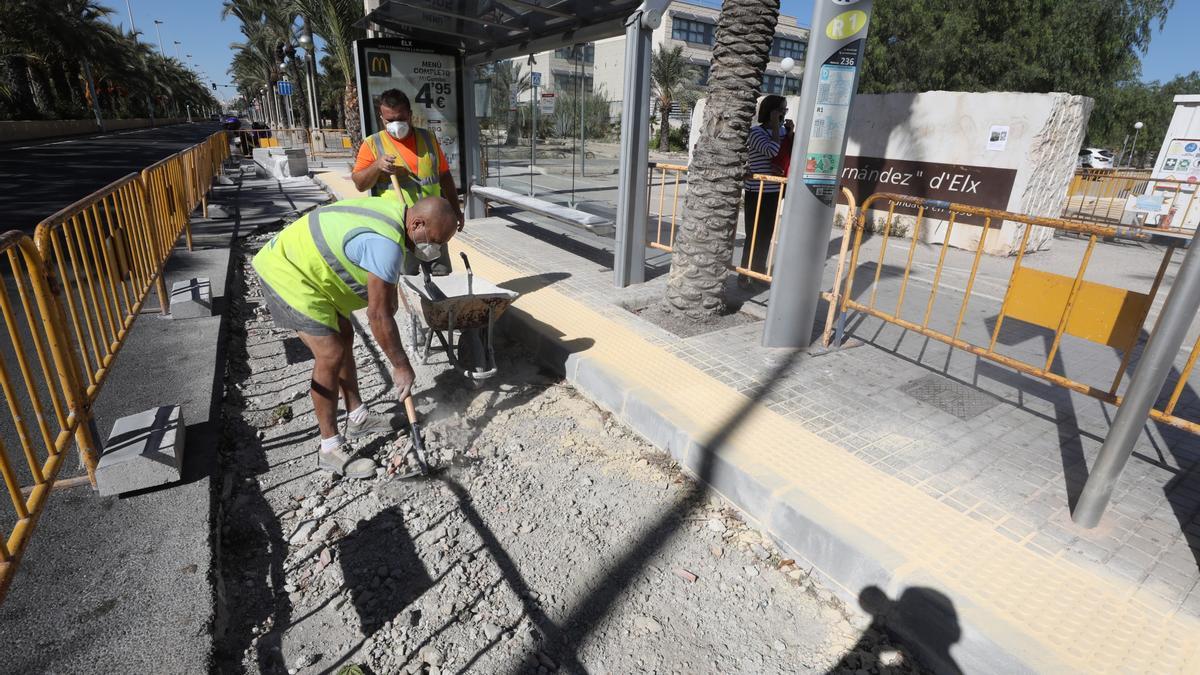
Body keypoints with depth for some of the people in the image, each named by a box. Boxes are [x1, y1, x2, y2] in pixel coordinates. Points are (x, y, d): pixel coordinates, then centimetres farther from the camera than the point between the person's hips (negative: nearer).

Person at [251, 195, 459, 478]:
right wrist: (401, 366, -19)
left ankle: (357, 418, 30)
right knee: (331, 355, -13)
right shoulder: (386, 243, -32)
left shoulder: (396, 207, -3)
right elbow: (377, 315, -28)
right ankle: (330, 449, 0)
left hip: (296, 262, 11)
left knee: (344, 337, 16)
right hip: (288, 276, -11)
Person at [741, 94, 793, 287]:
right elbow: (771, 150, -25)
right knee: (754, 233, -6)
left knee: (767, 233, 11)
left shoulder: (781, 131, 11)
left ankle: (759, 269, 22)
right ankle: (745, 273, 2)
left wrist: (790, 133, 1)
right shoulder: (756, 131, -9)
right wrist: (776, 125, -14)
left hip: (774, 191, 7)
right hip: (757, 191, -7)